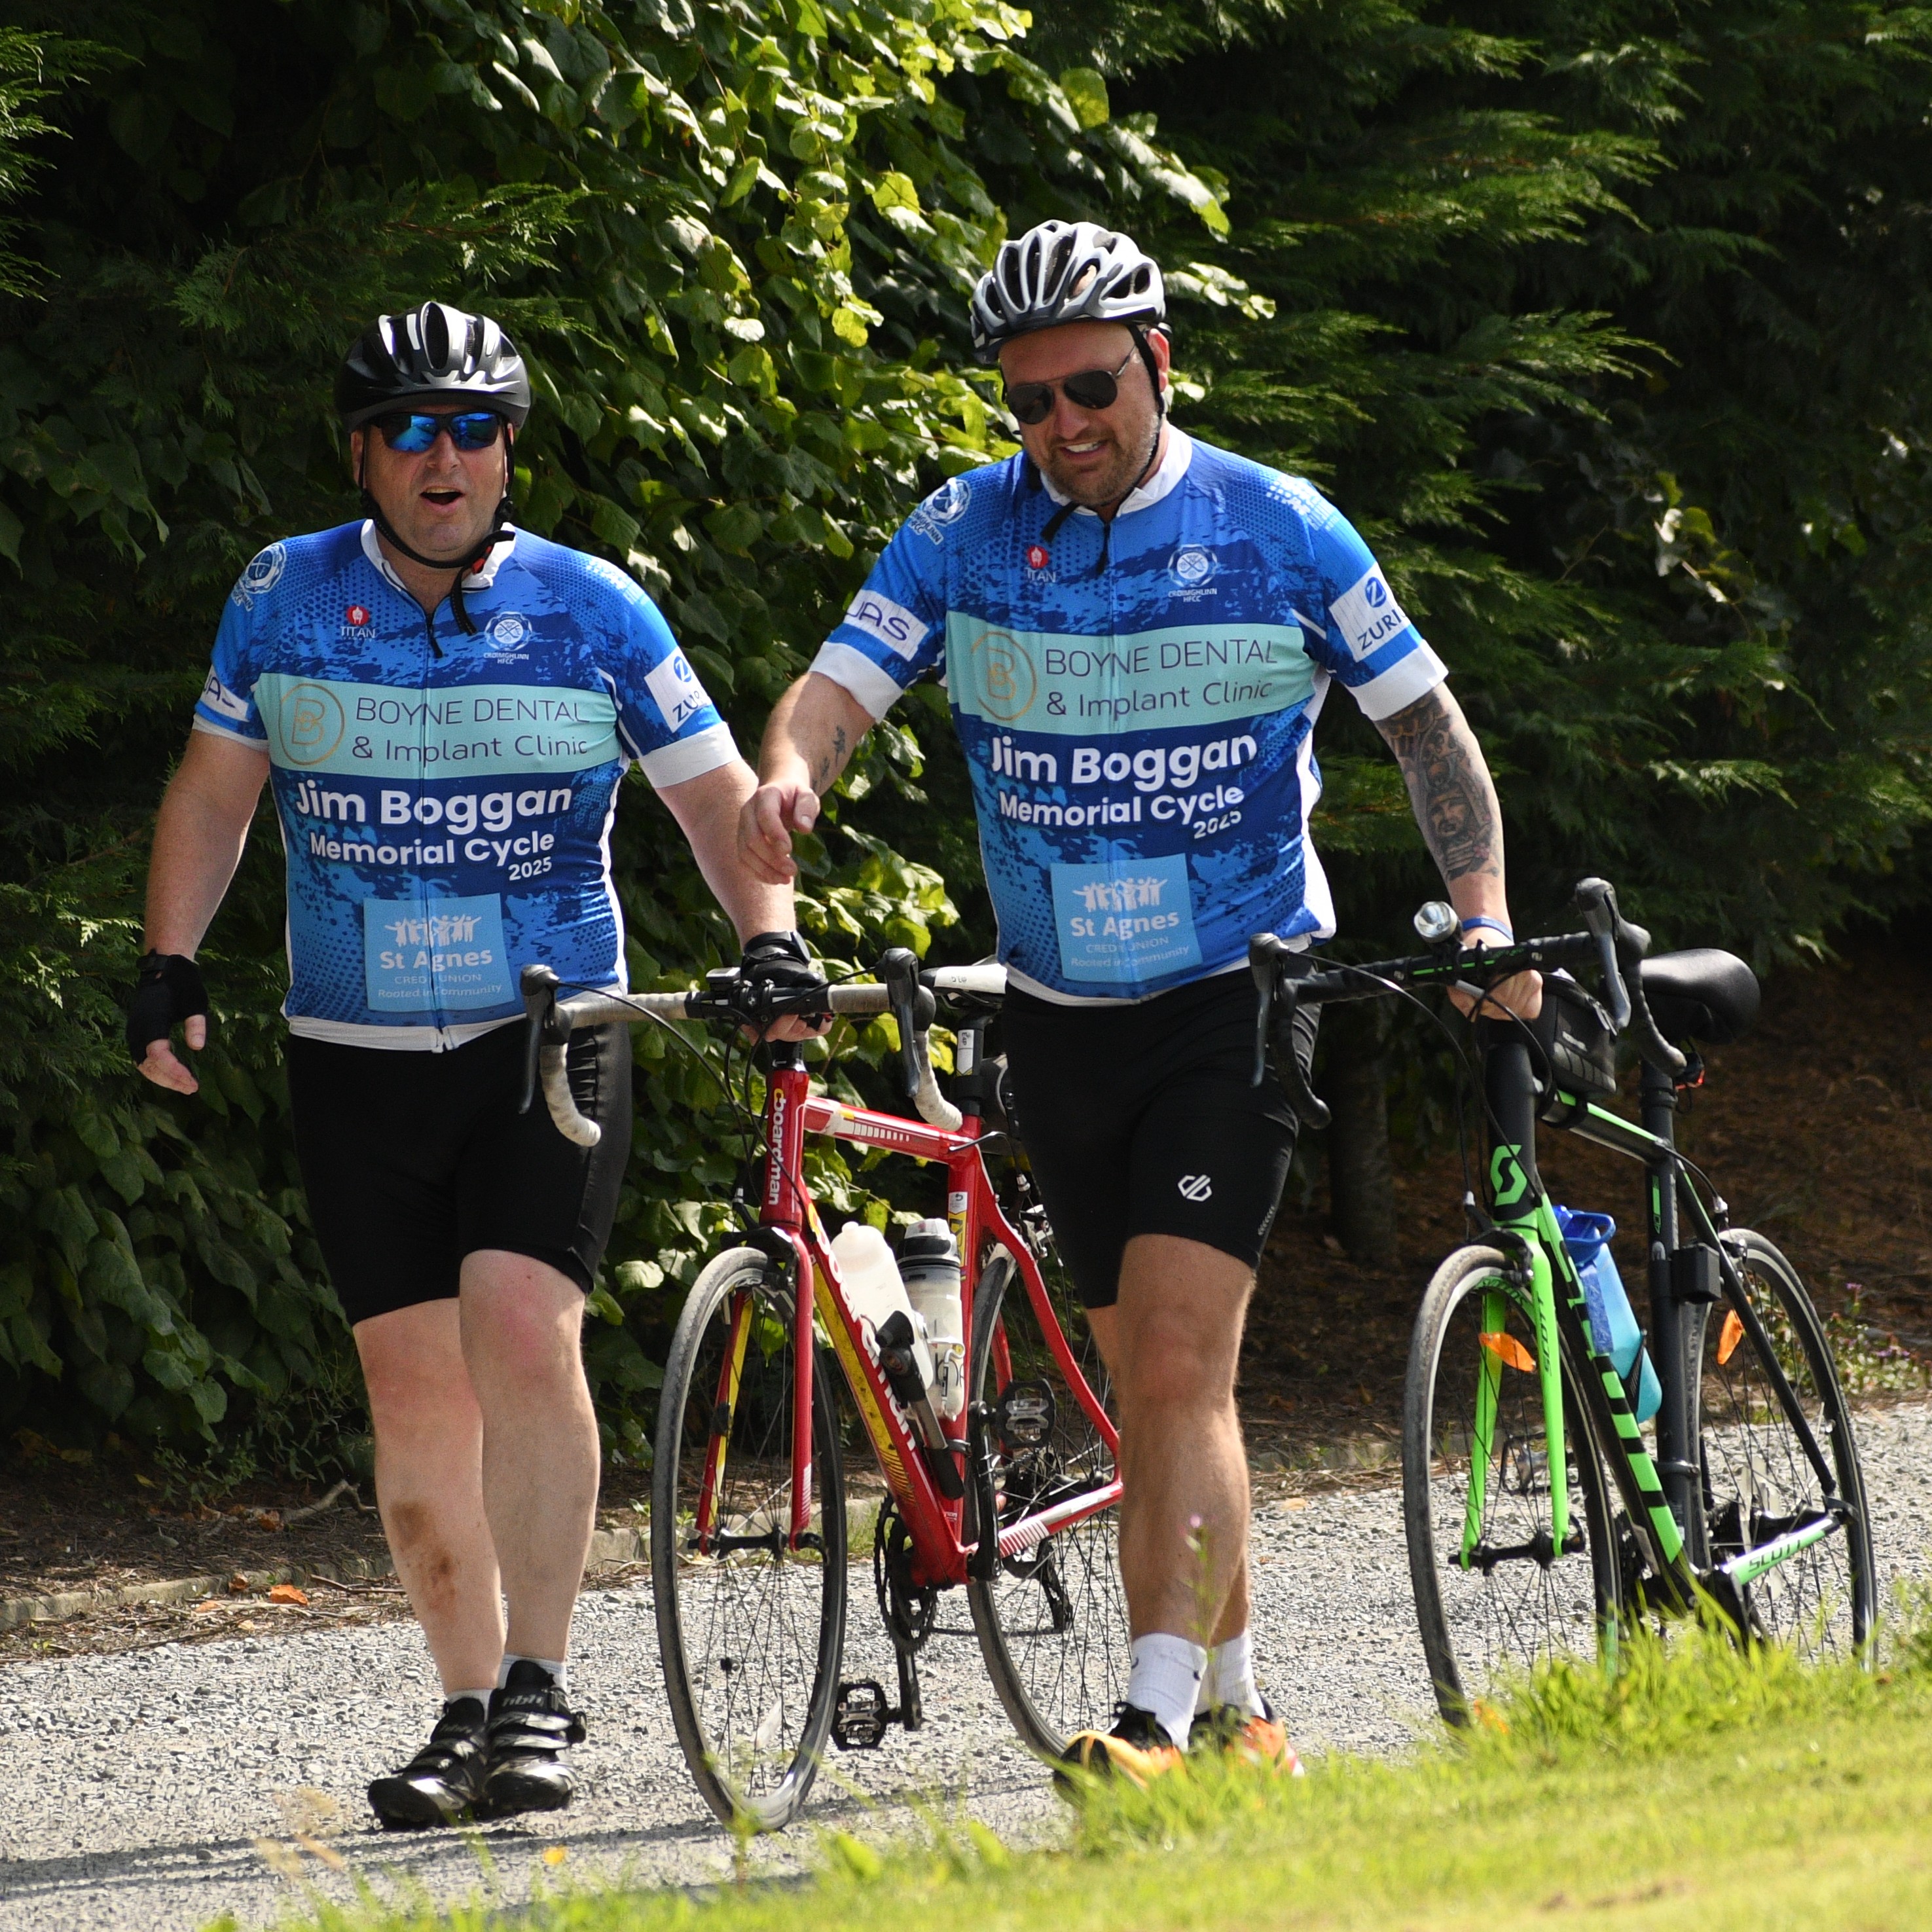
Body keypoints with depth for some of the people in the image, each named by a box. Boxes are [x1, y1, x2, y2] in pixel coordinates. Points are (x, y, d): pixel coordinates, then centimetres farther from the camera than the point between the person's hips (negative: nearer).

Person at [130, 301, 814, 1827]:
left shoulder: (589, 608, -3)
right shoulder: (285, 600, 1)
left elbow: (718, 791, 2)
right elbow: (213, 790, 12)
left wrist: (770, 934, -13)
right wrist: (170, 966, 3)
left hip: (549, 1036, -2)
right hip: (358, 1056, 2)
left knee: (521, 1327, -19)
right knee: (413, 1378, 3)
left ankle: (540, 1693, -16)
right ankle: (470, 1707, 11)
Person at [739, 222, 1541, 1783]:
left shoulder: (1279, 531, -7)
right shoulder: (966, 533, -1)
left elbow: (1426, 721, 1)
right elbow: (842, 683, -11)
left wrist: (1486, 913, -10)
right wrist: (788, 775, -34)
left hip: (1235, 996, -4)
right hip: (1063, 1012, 4)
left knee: (1178, 1363, -17)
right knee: (1158, 1381, 11)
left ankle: (1164, 1716, -24)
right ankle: (1236, 1703, 24)